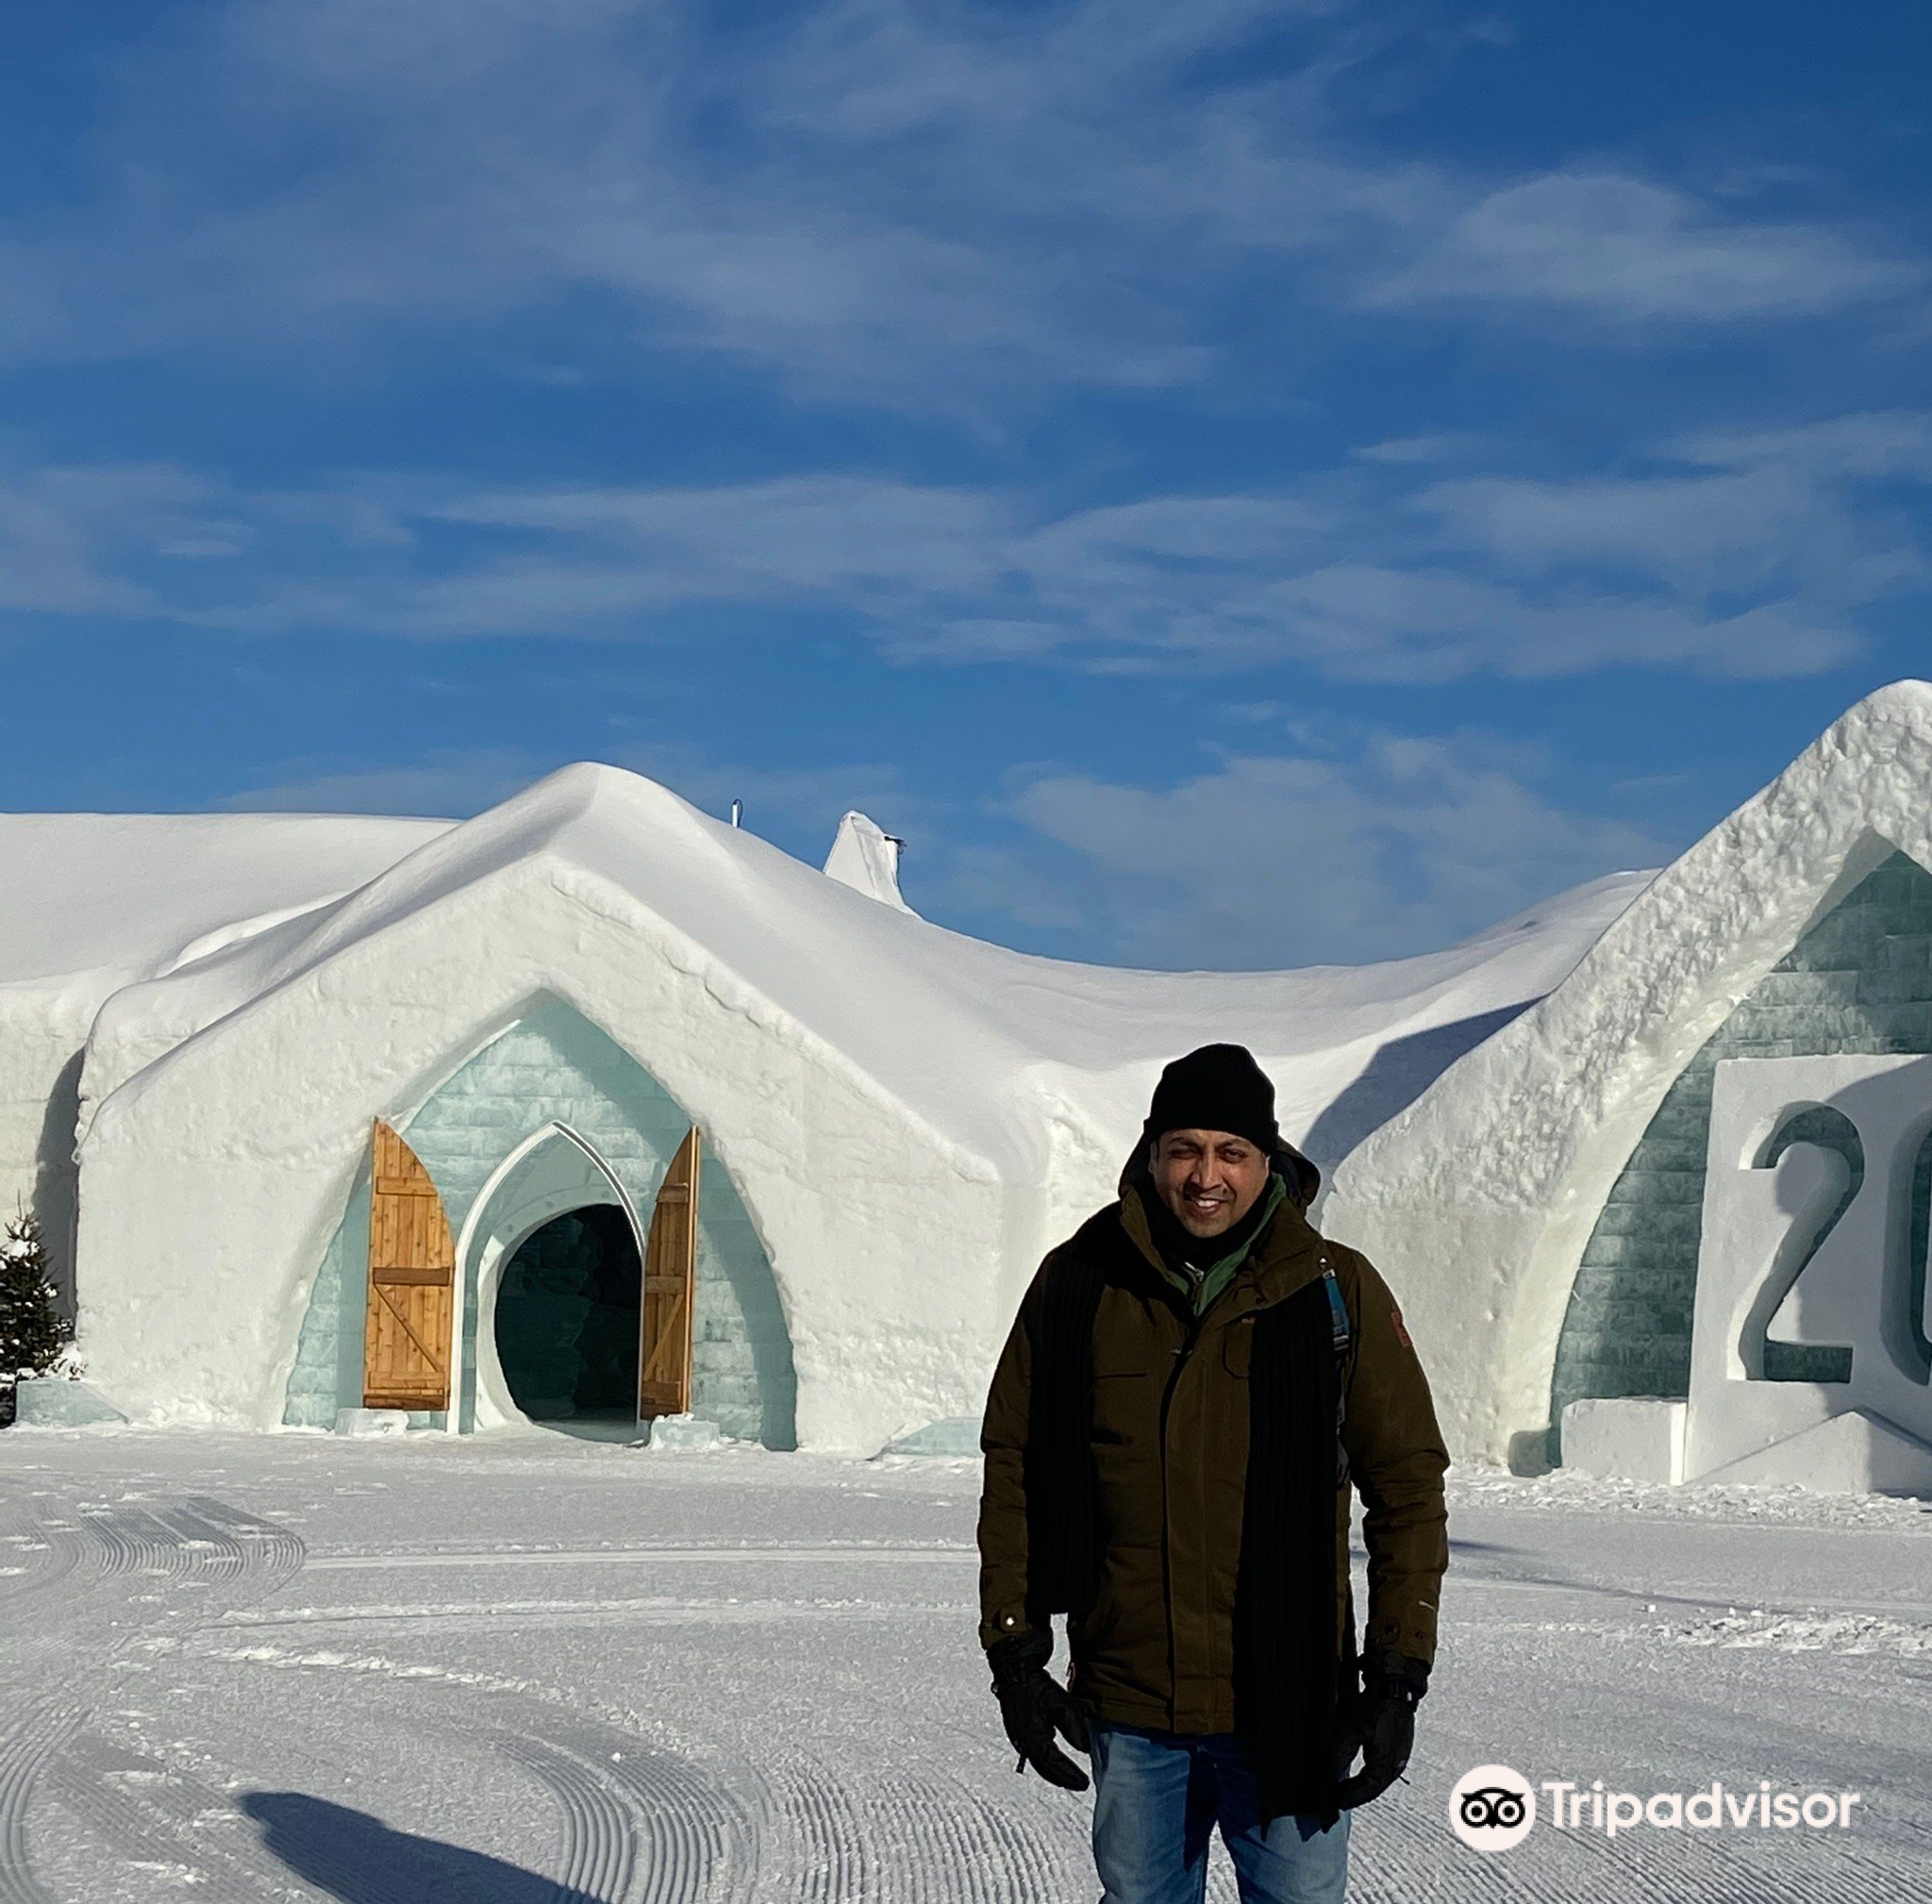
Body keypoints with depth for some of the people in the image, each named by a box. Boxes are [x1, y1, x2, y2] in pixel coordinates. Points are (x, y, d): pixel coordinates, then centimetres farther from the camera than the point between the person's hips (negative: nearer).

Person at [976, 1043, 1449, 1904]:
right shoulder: (1079, 1285, 0)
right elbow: (1014, 1469, 7)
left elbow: (1408, 1483, 0)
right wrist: (1014, 1649, 2)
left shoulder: (1336, 1290, -3)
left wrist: (1397, 1676, -5)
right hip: (1127, 1705, 2)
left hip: (1288, 1706, -1)